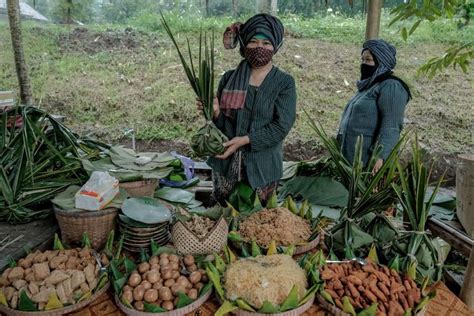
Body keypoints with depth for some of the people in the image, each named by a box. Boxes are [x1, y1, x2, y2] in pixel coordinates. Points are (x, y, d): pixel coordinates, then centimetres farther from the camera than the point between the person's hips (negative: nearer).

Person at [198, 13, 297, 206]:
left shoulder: (284, 83, -6)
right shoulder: (229, 79, 0)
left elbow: (281, 126, -14)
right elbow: (222, 124, 2)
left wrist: (244, 140, -22)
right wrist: (216, 112, -20)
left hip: (263, 165, -1)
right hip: (226, 162, 2)